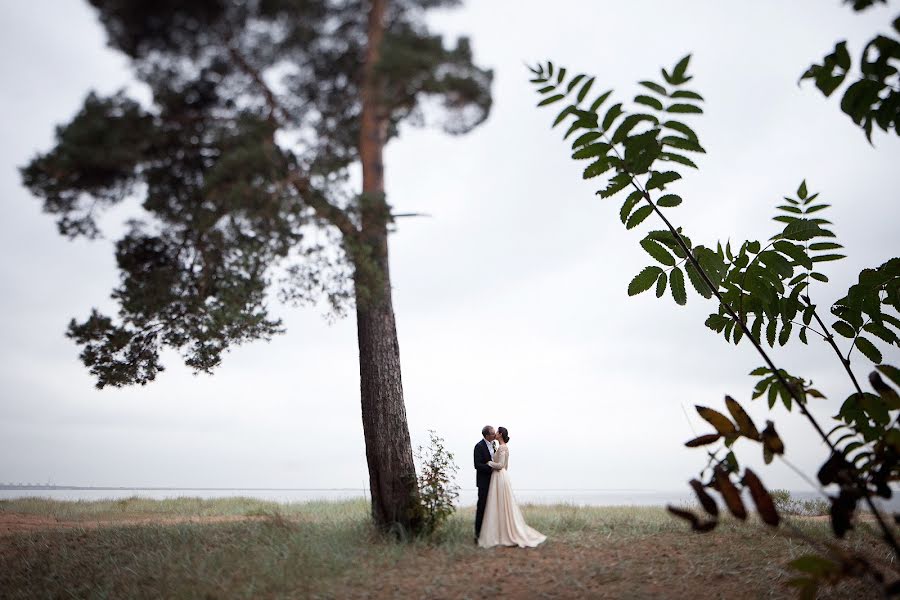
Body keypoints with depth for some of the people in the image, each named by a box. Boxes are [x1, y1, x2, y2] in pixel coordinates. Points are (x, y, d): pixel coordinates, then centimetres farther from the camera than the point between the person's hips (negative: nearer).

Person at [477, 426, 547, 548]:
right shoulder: (504, 447, 14)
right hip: (500, 477, 10)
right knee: (503, 507, 11)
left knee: (500, 506, -5)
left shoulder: (501, 447, -15)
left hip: (499, 478, -10)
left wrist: (488, 462, -11)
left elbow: (500, 465, -22)